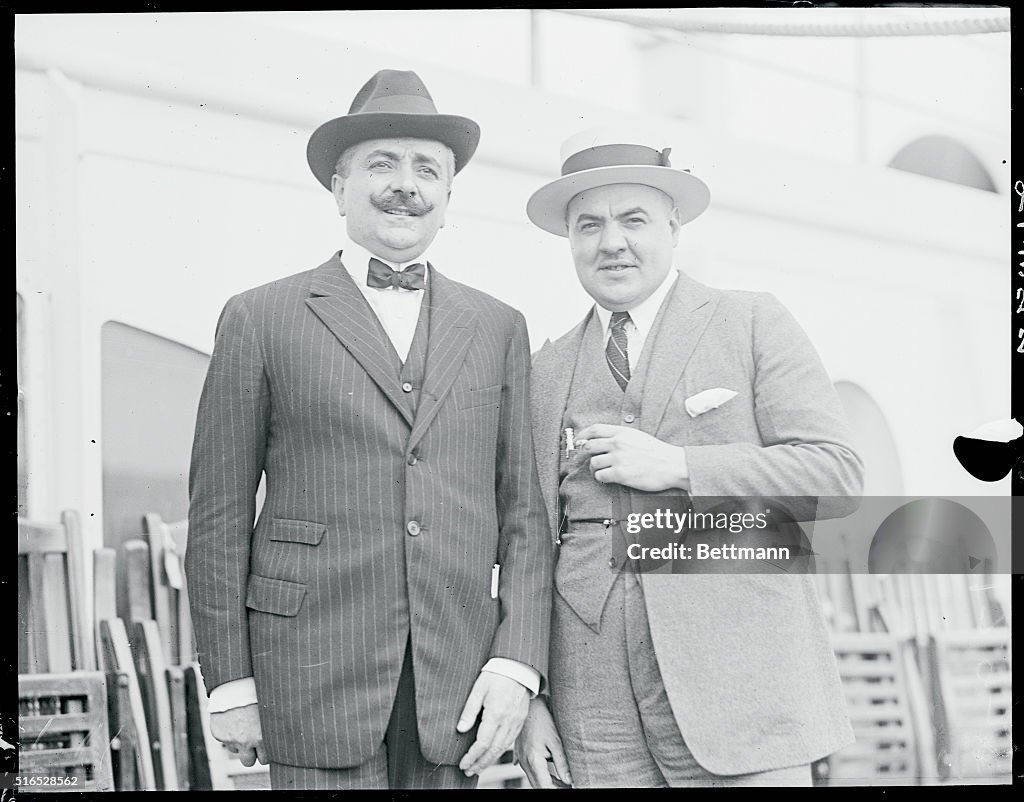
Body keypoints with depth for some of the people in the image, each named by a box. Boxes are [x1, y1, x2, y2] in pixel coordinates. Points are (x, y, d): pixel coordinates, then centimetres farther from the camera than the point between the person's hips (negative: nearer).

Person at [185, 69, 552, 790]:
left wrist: (516, 663, -1)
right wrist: (230, 683, -1)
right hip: (316, 670, -2)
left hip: (455, 684, 3)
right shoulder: (260, 320, 4)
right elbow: (219, 513, 2)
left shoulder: (499, 329, 12)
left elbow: (523, 511, 10)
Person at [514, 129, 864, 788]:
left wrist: (676, 467, -10)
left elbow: (838, 477, -4)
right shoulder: (547, 373, 14)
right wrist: (526, 697, 6)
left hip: (736, 686, -3)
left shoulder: (754, 325, 5)